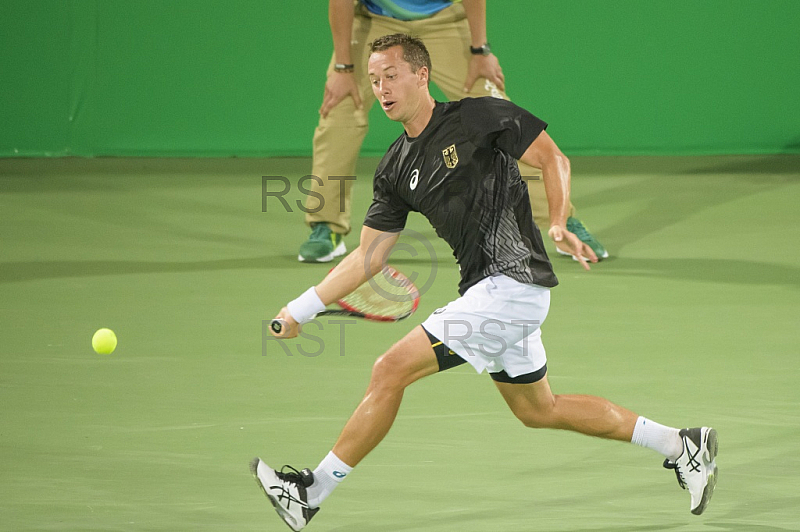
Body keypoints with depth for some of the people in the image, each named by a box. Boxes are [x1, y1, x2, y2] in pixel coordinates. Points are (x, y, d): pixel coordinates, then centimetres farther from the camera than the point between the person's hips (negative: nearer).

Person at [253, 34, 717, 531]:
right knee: (539, 410, 21)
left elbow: (553, 159, -5)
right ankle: (681, 444, 33)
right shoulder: (395, 169, 11)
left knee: (390, 371, -14)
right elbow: (369, 256, 13)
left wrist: (559, 224, -20)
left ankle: (313, 492, -7)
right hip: (485, 291, 9)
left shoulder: (478, 117, -9)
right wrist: (302, 308, 7)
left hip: (513, 282, -9)